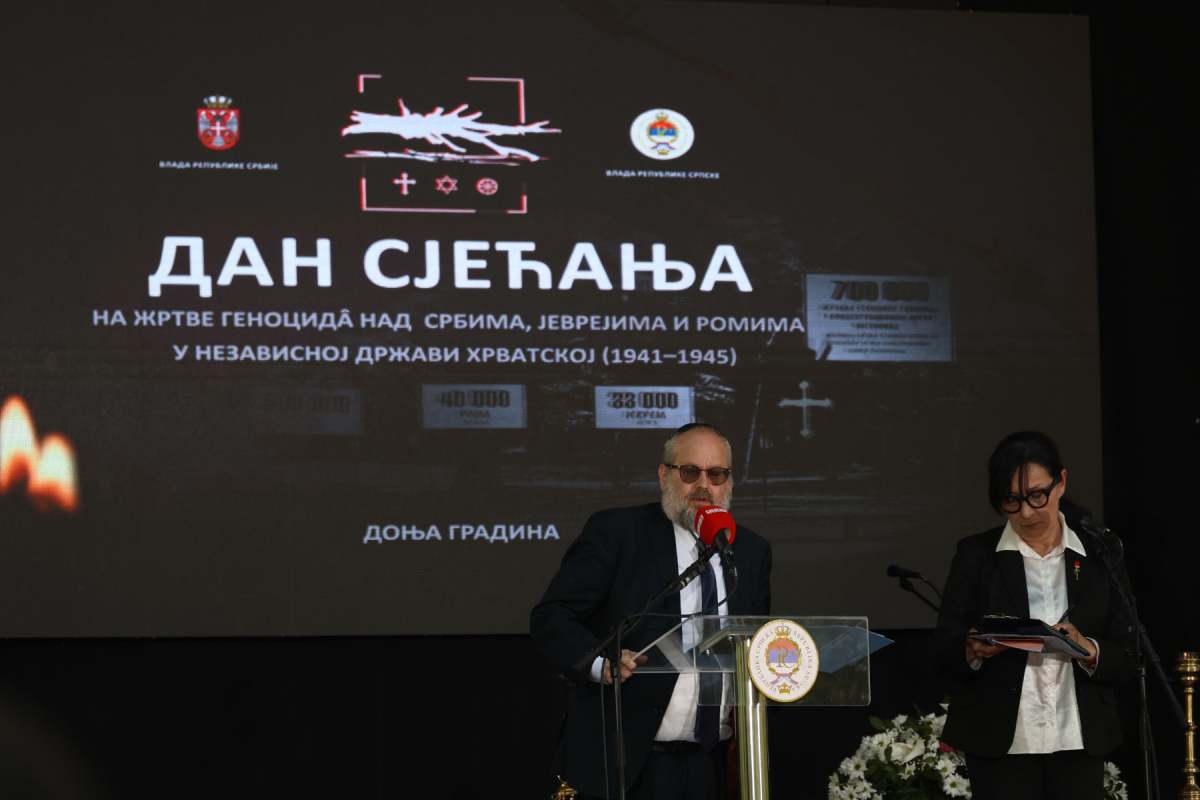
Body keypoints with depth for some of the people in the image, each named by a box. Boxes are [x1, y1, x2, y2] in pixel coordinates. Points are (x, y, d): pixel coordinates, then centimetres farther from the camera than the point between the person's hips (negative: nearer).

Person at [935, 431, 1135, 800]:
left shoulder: (1098, 555, 5)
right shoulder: (976, 554, 3)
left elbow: (1127, 655, 4)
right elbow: (944, 645, 2)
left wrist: (1088, 650, -16)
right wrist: (974, 650, -19)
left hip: (1079, 742, 1)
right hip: (1000, 743, -1)